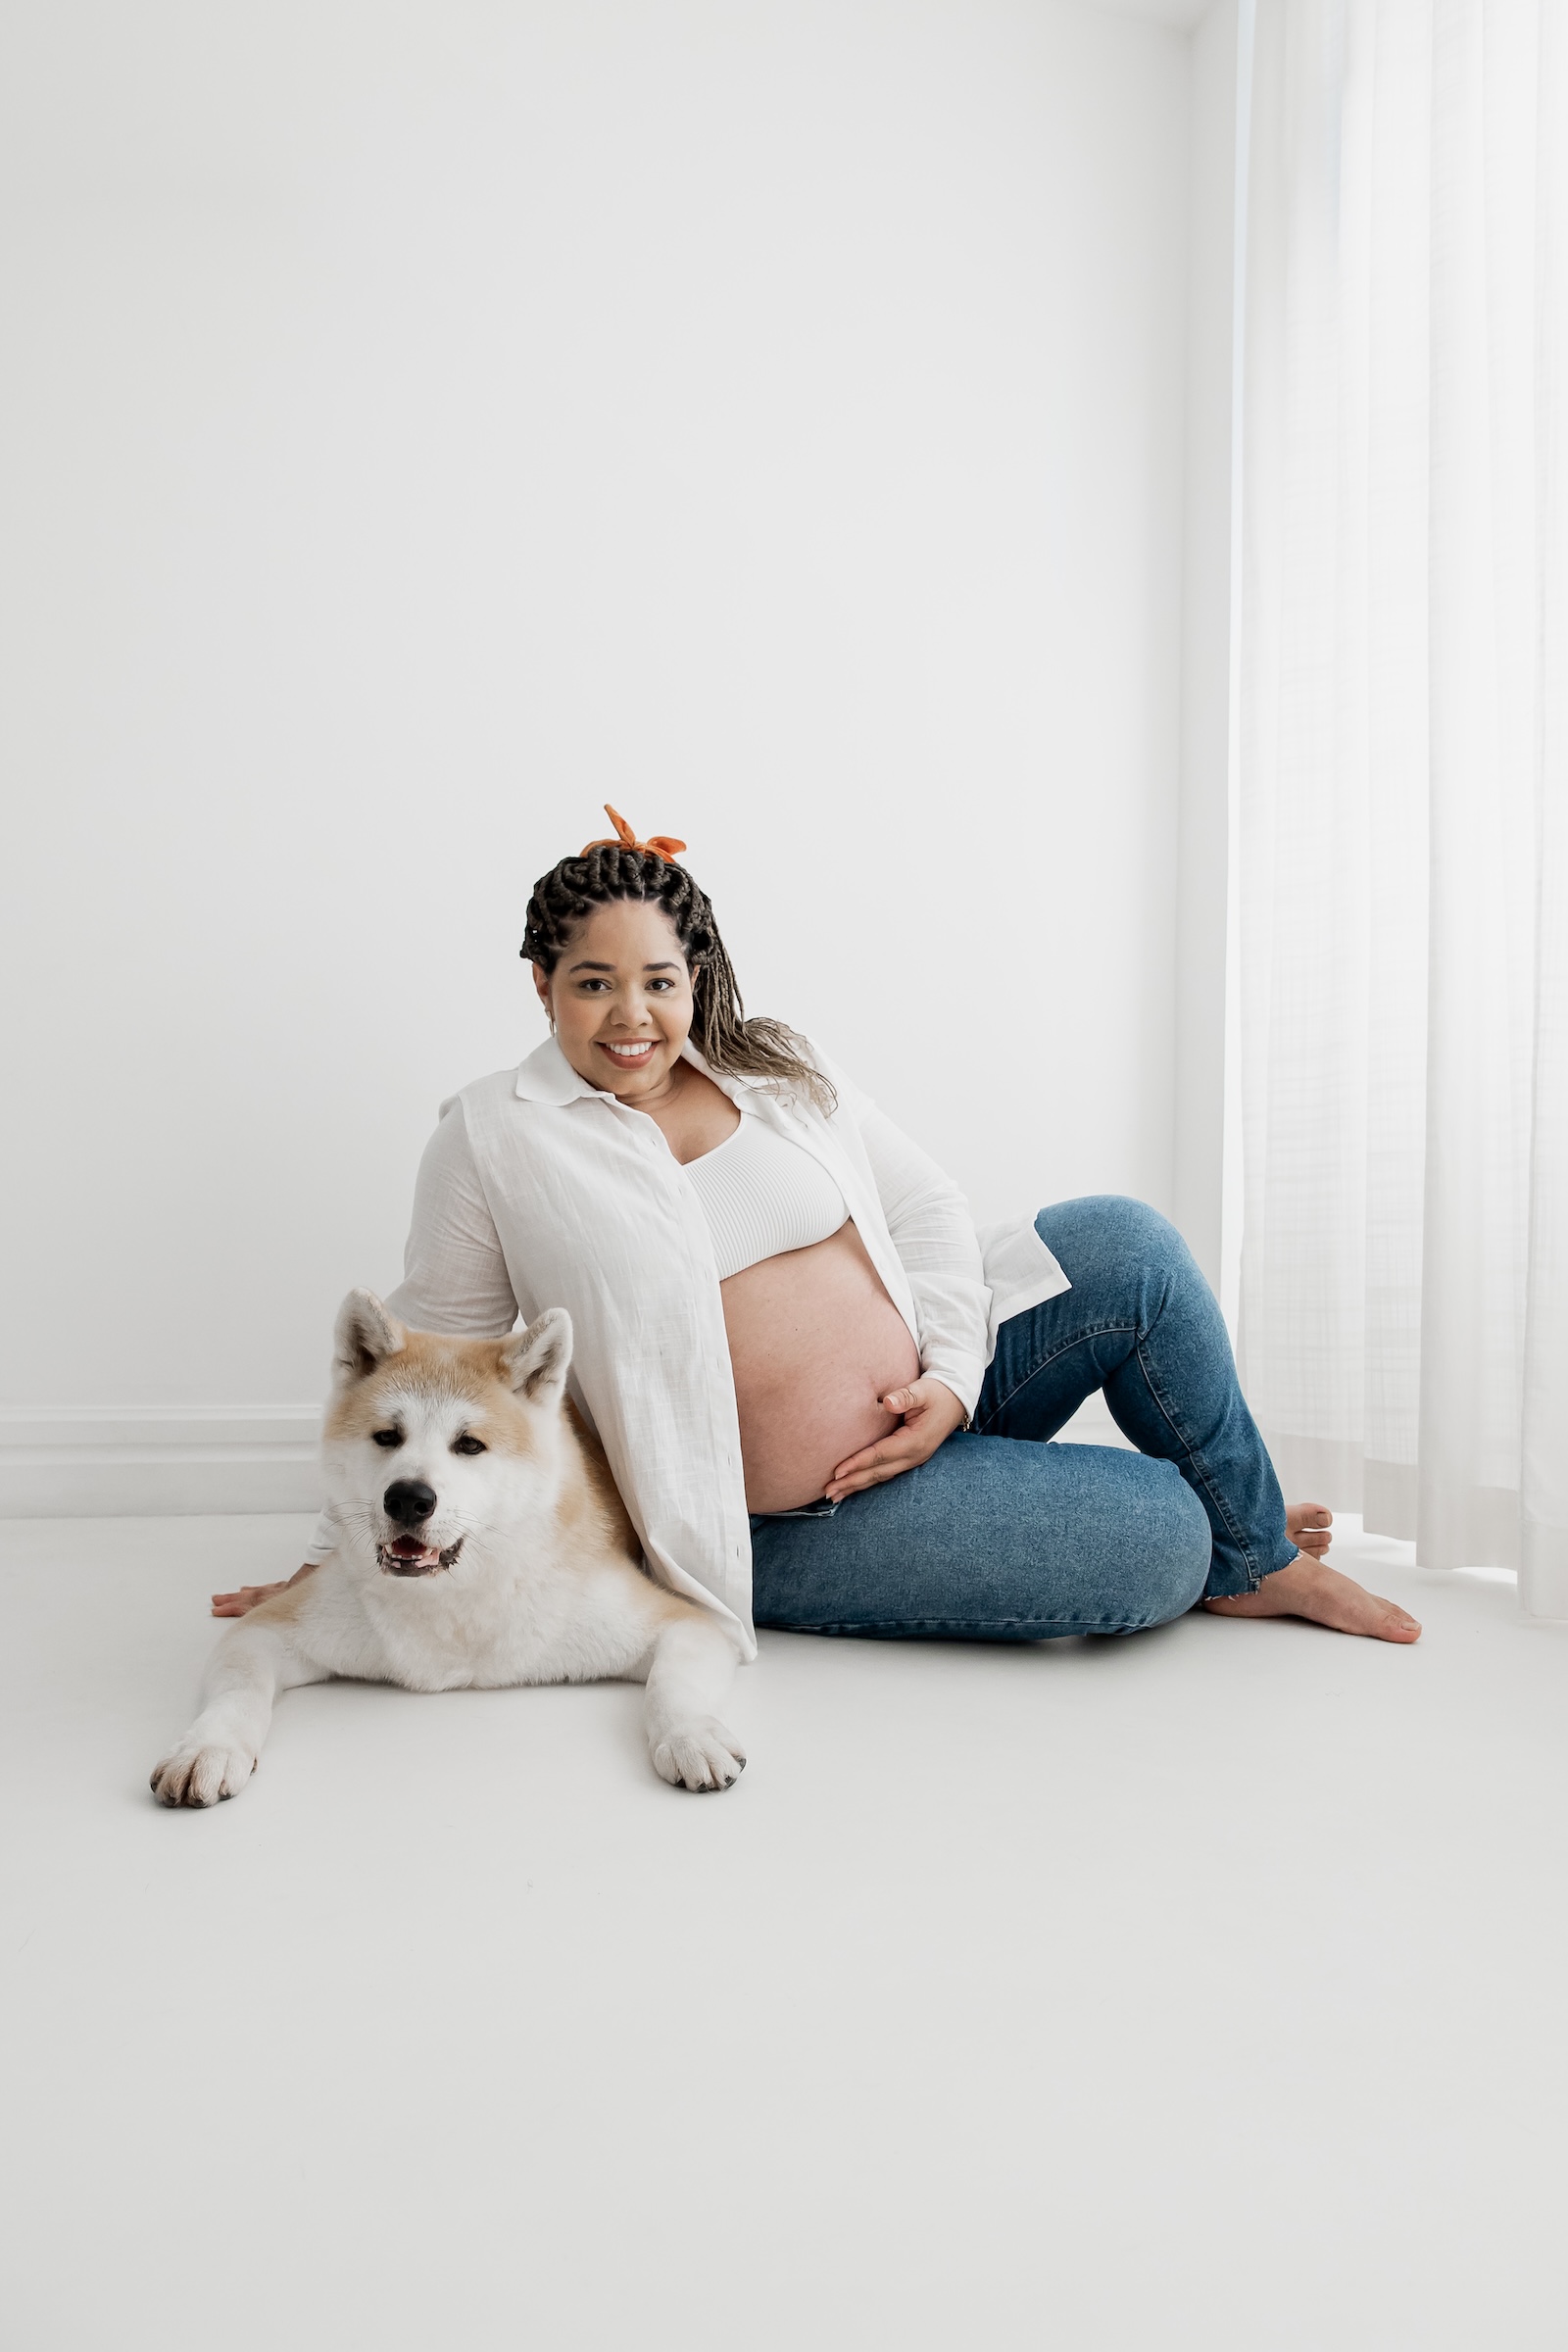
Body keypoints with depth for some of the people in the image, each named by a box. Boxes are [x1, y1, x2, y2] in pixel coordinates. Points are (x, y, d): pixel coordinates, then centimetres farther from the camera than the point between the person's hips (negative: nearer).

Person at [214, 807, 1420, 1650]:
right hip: (802, 1523, -5)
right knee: (1156, 1537, -17)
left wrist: (952, 1374, -9)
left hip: (929, 1389, 5)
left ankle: (1258, 1555, 9)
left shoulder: (777, 1067, 4)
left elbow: (925, 1207, 6)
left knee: (1128, 1246, -13)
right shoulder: (494, 1137, -7)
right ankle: (1215, 1558, 22)